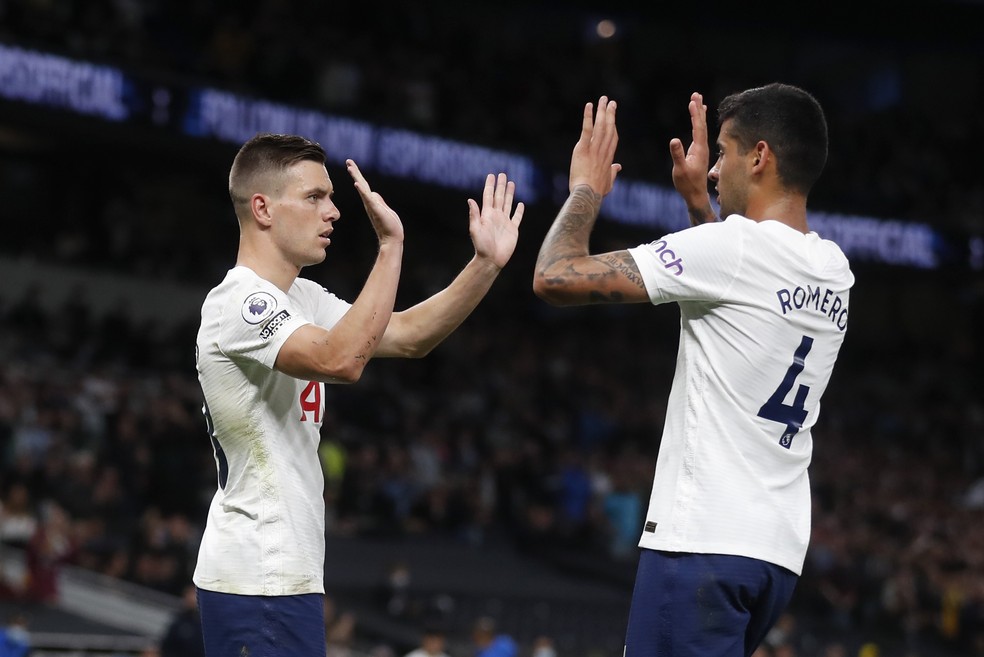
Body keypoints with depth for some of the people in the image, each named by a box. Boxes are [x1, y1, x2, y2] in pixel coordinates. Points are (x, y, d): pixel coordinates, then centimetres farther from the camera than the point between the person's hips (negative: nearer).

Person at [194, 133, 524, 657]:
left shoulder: (302, 298, 15)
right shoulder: (238, 302, -16)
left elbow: (409, 336, 17)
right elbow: (341, 361, -30)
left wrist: (486, 265, 5)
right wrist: (390, 247, -29)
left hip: (285, 571, 10)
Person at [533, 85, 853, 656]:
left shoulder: (730, 246, -11)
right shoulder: (834, 270, 12)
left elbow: (556, 278, -11)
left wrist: (587, 189, 6)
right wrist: (697, 198, 33)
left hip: (704, 541, -9)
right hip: (779, 549, 9)